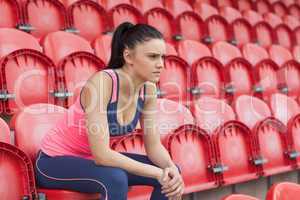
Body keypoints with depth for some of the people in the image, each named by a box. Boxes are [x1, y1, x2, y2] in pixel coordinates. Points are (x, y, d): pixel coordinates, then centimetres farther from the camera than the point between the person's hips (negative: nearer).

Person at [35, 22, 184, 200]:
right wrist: (157, 173, -30)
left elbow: (154, 145, -3)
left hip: (93, 160, 7)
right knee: (116, 178, -34)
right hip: (55, 161, -7)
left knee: (171, 173, -5)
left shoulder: (148, 89, -9)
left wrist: (171, 169, -24)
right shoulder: (102, 82, -29)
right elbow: (101, 155, -33)